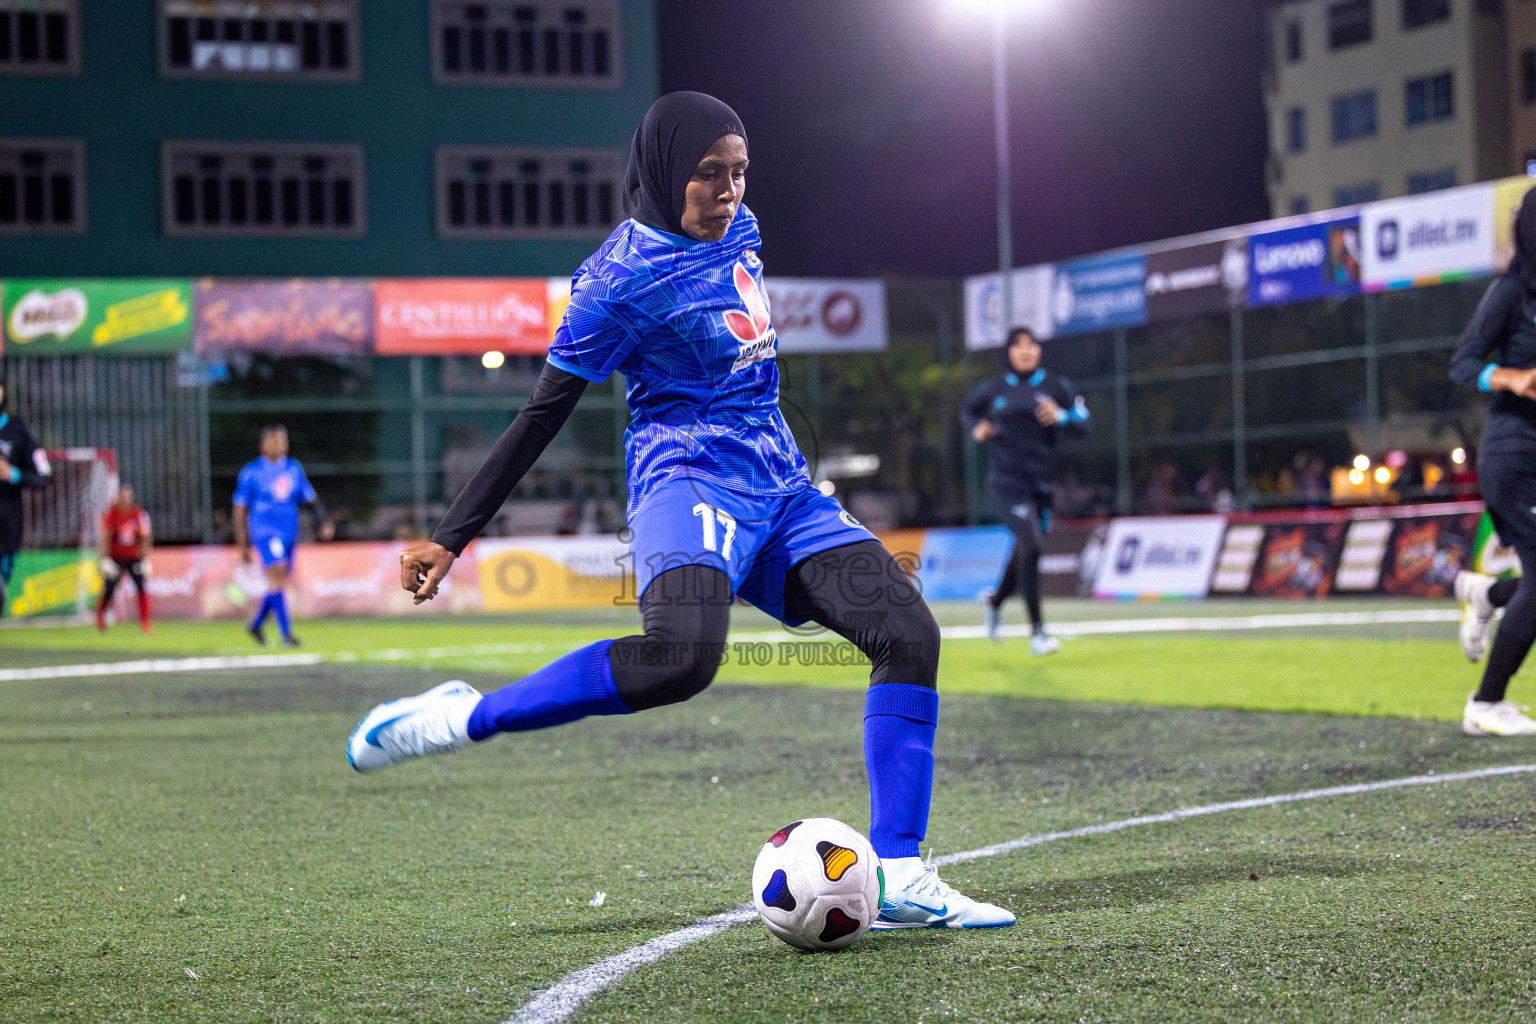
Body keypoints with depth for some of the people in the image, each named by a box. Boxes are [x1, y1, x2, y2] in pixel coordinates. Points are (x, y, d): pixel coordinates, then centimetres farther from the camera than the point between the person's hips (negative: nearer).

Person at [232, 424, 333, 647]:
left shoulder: (294, 468, 11)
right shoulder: (251, 472, -2)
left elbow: (310, 499, 17)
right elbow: (240, 509, 1)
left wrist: (323, 522, 2)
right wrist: (242, 545, -3)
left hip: (289, 533, 5)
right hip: (265, 531, -5)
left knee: (278, 583, 10)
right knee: (277, 577, -17)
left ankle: (256, 625, 31)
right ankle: (286, 634, -19)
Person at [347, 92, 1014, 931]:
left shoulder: (739, 232, 10)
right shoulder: (621, 279, -11)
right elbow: (543, 414, -7)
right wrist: (450, 538, -7)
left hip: (781, 491, 8)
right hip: (691, 484, -8)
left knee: (909, 633, -9)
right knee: (681, 654, -36)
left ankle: (900, 880, -8)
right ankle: (462, 719, -21)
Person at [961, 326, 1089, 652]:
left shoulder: (1056, 385, 4)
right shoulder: (994, 389, 5)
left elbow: (1083, 424, 2)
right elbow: (968, 409, 23)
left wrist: (1062, 417, -18)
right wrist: (978, 428, 3)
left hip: (1042, 483, 3)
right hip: (1008, 481, -3)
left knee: (1024, 552, 13)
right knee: (1030, 543, -20)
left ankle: (995, 600, 46)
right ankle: (1036, 632, -17)